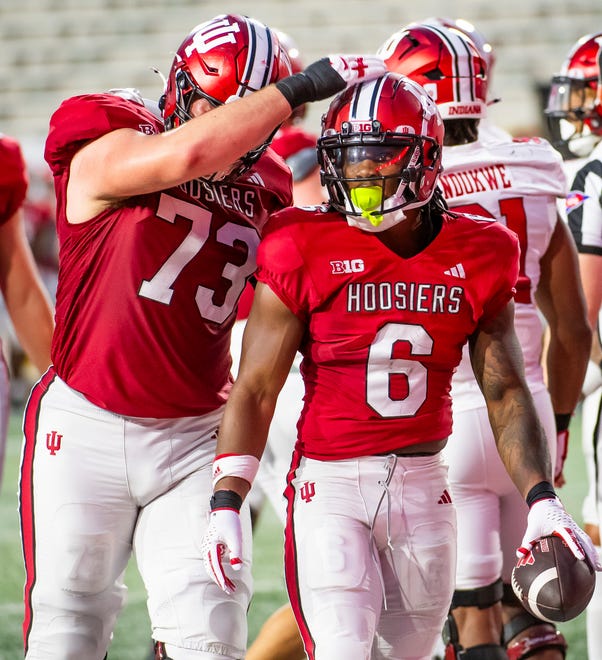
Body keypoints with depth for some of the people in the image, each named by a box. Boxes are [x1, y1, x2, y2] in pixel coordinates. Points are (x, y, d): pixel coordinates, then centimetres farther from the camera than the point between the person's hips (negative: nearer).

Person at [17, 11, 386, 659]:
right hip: (86, 430, -3)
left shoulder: (263, 189, 5)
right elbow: (187, 155, -31)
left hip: (195, 438, 3)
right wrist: (304, 84, -27)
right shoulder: (104, 149, -11)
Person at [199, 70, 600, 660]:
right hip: (331, 482, -4)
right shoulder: (306, 252, -6)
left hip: (423, 487, 4)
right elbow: (255, 388, -5)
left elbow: (505, 394, 8)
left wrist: (541, 499, -3)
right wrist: (225, 503, -14)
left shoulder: (477, 257, 3)